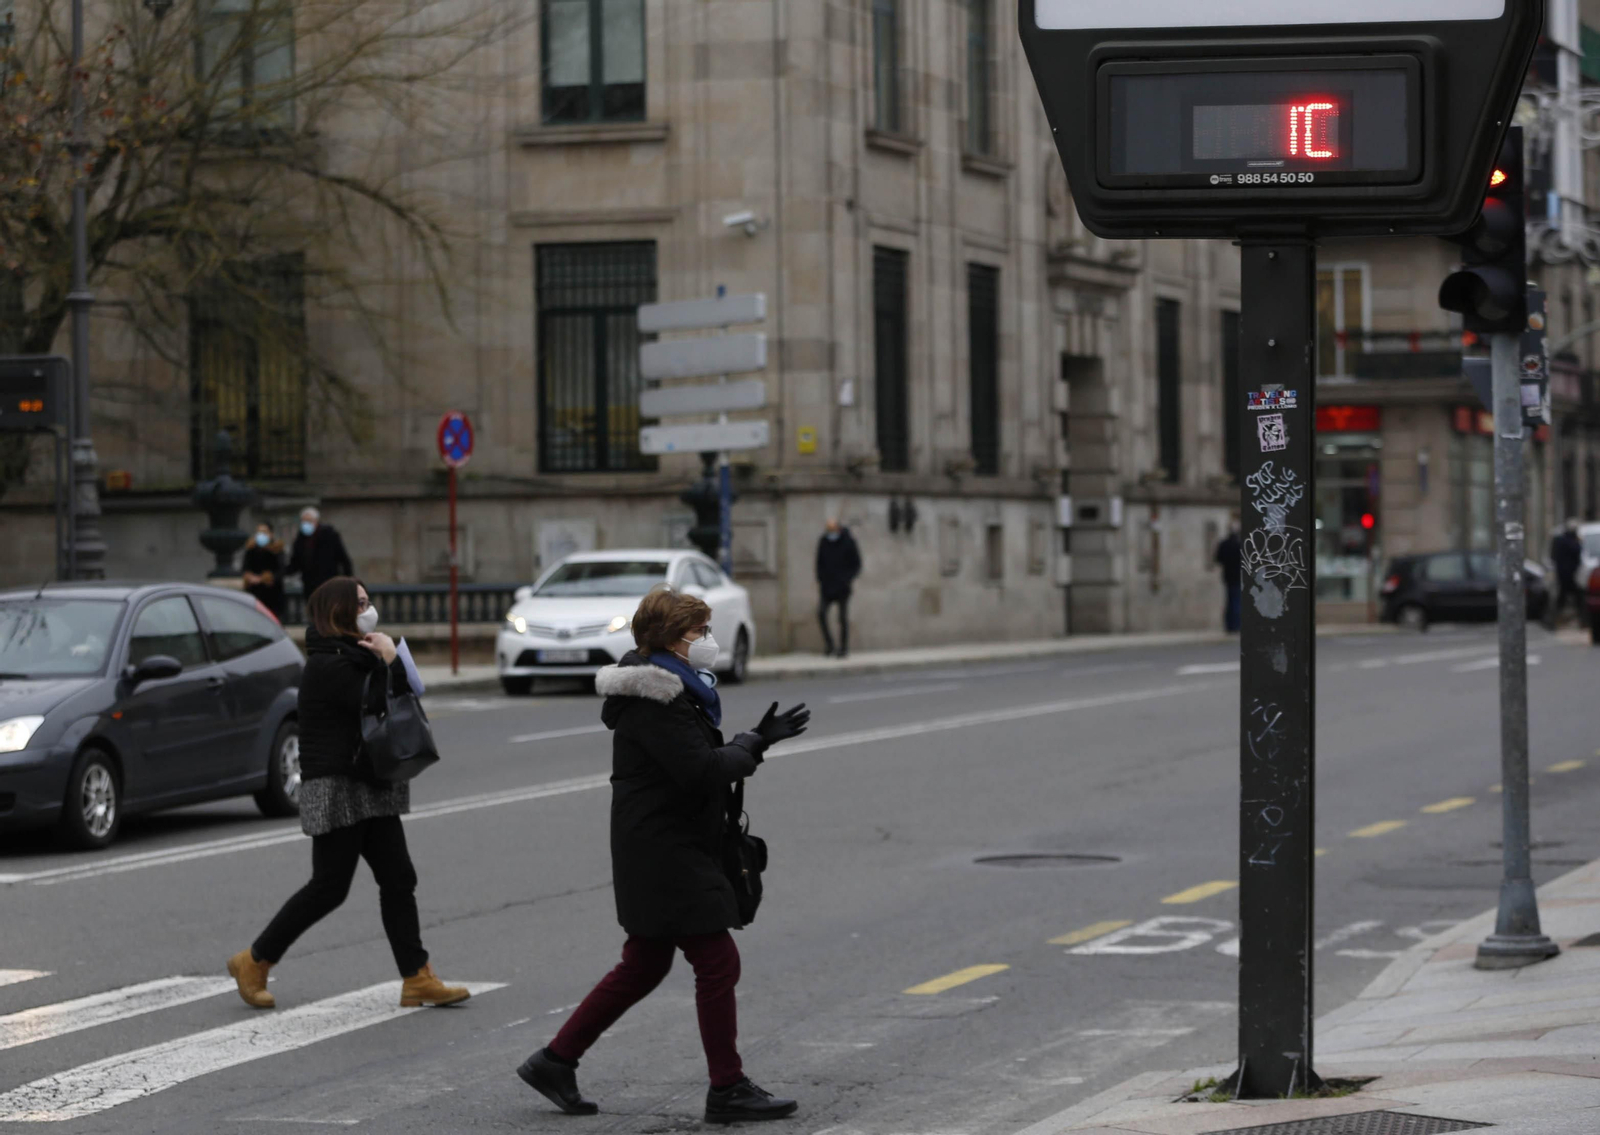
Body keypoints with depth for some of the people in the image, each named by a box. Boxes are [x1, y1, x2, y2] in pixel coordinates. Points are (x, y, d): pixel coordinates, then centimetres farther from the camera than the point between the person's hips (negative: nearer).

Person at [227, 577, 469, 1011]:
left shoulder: (355, 656, 16)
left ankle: (418, 979, 2)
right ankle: (253, 962, 8)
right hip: (335, 788, -10)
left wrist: (388, 660, -4)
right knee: (329, 887, -5)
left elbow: (407, 693, 12)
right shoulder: (328, 666, -15)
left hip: (371, 788, 10)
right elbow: (373, 703, -23)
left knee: (398, 878, 3)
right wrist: (387, 661, -10)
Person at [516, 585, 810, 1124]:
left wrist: (758, 738, 12)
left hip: (671, 852, 11)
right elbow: (701, 771, -24)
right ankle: (727, 1089, 2)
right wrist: (751, 747, -12)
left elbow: (700, 763, 19)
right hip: (665, 854, -11)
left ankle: (555, 1061, 20)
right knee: (717, 962, -5)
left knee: (643, 967, 15)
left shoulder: (672, 689, 15)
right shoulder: (655, 700, -19)